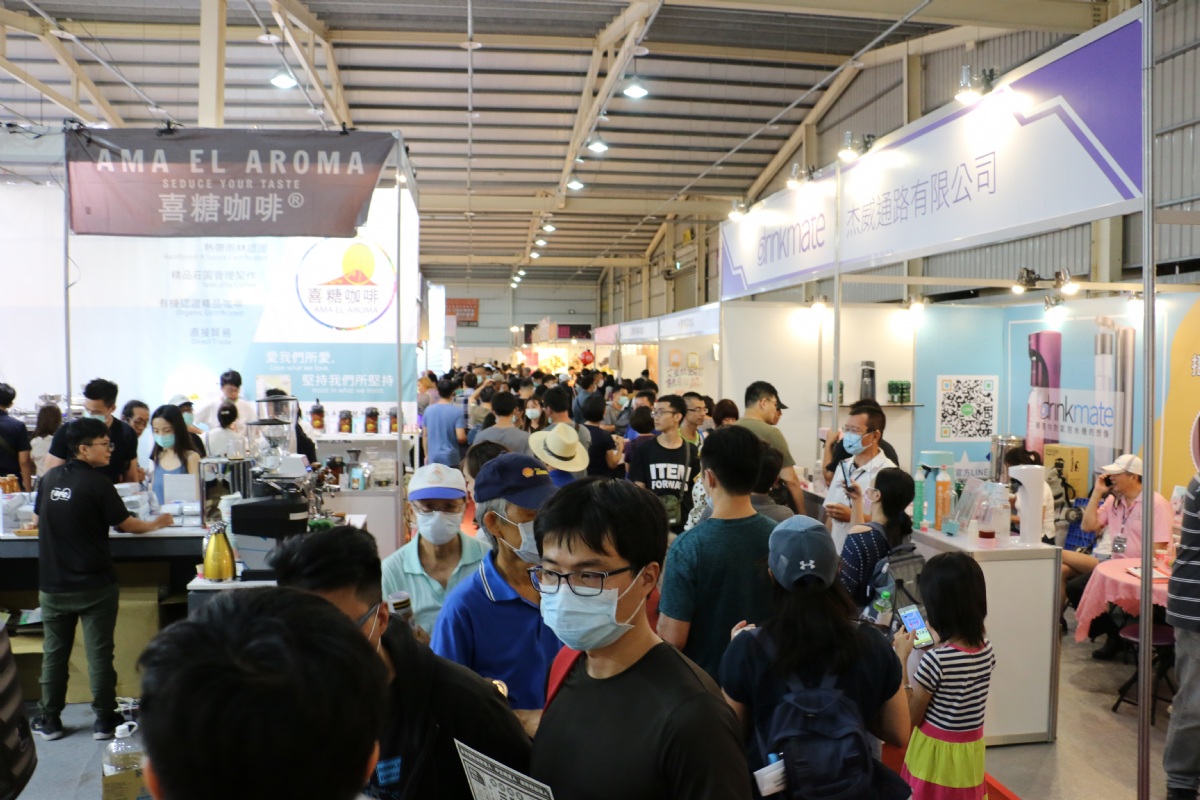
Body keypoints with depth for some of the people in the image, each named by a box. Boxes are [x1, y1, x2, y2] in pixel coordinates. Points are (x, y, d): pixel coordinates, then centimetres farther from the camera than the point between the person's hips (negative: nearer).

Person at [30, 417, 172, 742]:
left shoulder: (49, 479, 4)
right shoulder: (96, 481, -14)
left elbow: (39, 519, 19)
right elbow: (124, 523, -8)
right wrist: (155, 524, 9)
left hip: (53, 584, 5)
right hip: (94, 584, -5)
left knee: (54, 653, 14)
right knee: (99, 652, 3)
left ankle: (49, 721, 22)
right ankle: (104, 720, 10)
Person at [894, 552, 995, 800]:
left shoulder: (935, 659, -25)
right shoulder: (986, 648, -5)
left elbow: (910, 716, -14)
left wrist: (901, 658, -12)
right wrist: (938, 645, 13)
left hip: (938, 753, -6)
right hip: (970, 751, 6)